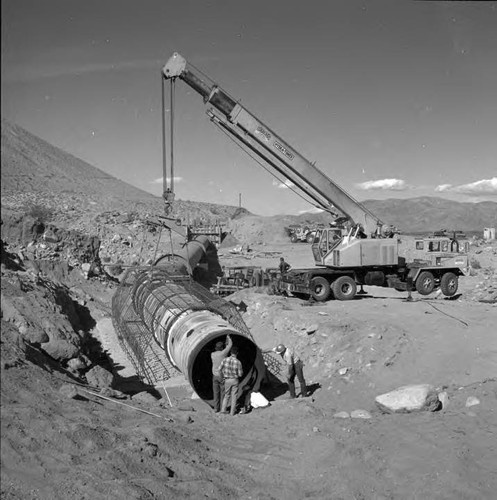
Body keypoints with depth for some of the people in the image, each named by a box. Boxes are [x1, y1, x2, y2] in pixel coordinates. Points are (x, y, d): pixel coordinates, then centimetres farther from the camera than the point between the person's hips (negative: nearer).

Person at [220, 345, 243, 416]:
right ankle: (232, 412, 17)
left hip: (227, 380, 2)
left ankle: (223, 409, 16)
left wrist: (224, 377, 11)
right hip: (235, 380, -2)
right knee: (234, 396, 11)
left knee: (227, 395, 19)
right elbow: (240, 374, -12)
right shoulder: (238, 362, -18)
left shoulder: (225, 360, -12)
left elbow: (220, 370, -6)